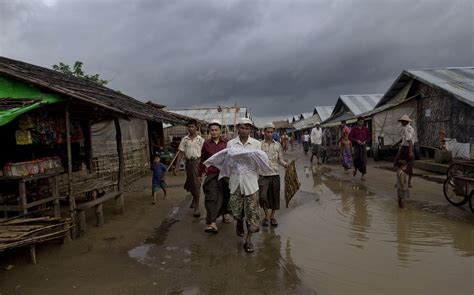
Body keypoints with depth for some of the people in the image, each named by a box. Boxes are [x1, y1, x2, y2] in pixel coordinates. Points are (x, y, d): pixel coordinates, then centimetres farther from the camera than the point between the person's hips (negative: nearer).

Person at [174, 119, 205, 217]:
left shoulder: (200, 140, -1)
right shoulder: (184, 139, 5)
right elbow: (181, 153, 6)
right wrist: (177, 166, 0)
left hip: (197, 161, -3)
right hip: (188, 162, 3)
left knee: (196, 184, -4)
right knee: (190, 183, 14)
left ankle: (196, 206, 5)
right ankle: (194, 199, 42)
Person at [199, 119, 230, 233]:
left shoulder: (227, 143, 0)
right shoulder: (206, 144, 6)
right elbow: (203, 159, 16)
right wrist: (200, 173, 20)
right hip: (211, 174, 0)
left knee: (226, 196, 14)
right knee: (211, 198, -10)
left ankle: (225, 213, 40)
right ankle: (211, 223, -14)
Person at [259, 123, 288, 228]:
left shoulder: (278, 145, 6)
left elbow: (280, 159, 7)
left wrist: (285, 164, -13)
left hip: (275, 174, 2)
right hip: (263, 175, -2)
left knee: (275, 197, 7)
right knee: (263, 196, -11)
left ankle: (272, 216, 26)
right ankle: (267, 216, 11)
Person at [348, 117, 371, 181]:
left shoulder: (366, 129, 8)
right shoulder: (353, 129, 4)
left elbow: (369, 136, 14)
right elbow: (350, 137, -1)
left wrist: (365, 141, -4)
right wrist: (357, 140, -13)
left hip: (363, 145, 1)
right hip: (356, 146, 0)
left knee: (363, 160, -7)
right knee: (356, 159, -4)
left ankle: (363, 175, -4)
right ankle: (356, 168, 30)